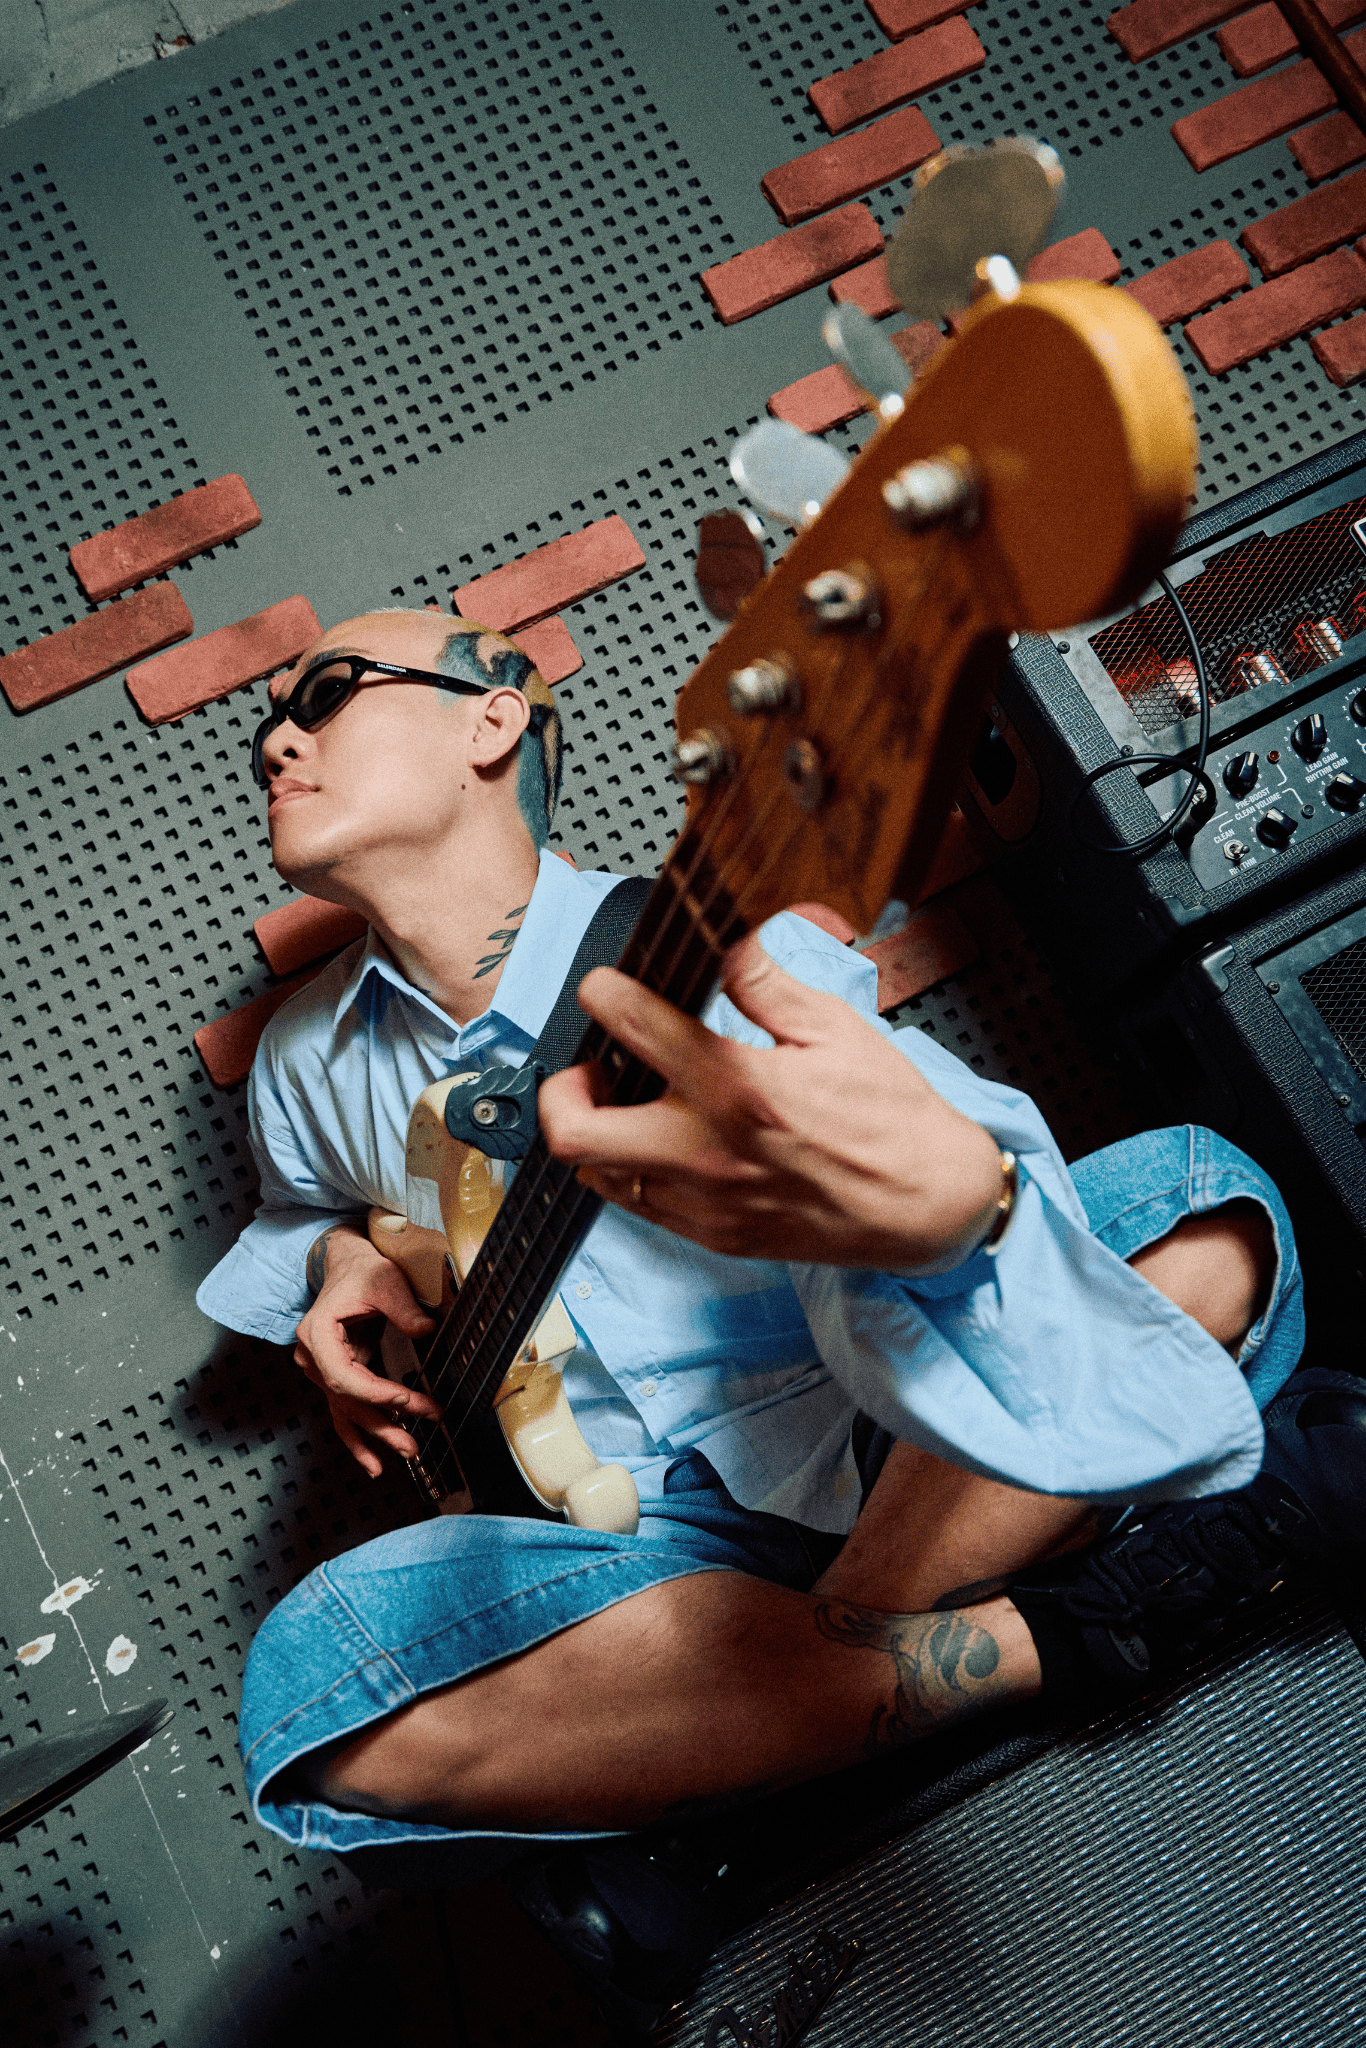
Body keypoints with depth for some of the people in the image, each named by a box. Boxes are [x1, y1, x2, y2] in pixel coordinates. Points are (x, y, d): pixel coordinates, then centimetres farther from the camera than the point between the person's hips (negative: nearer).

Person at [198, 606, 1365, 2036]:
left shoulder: (714, 952, -9)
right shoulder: (310, 1064, 6)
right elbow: (302, 1208, 30)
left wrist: (946, 1196, -55)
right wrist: (337, 1260, 3)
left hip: (876, 1458, -1)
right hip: (642, 1536, 2)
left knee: (1203, 1196, -23)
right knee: (310, 1689, -31)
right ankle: (1051, 1634, -21)